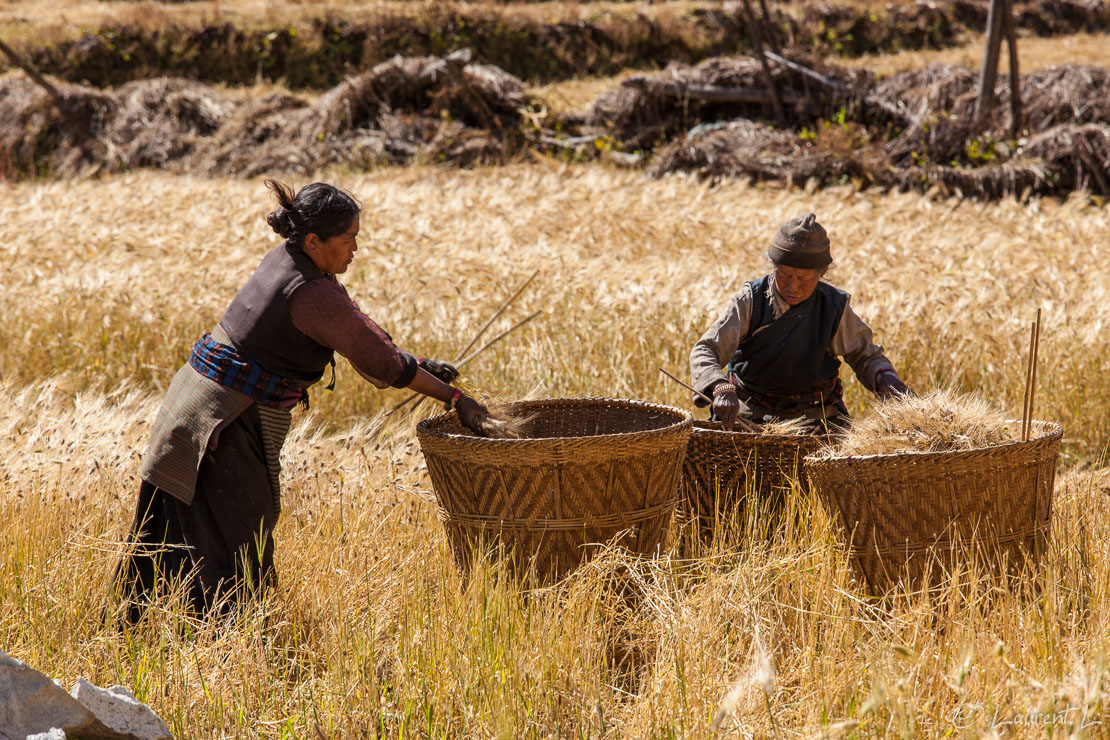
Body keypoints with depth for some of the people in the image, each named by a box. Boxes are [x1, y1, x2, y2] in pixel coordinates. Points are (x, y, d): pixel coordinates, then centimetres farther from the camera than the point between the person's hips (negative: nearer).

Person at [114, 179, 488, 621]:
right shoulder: (311, 294, -21)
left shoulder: (286, 260, 6)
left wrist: (418, 367, 12)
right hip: (229, 424, -9)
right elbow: (379, 358, -17)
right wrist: (453, 398, -8)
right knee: (241, 551, -4)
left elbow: (358, 331, 16)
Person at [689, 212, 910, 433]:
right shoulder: (750, 300, -8)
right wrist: (721, 389, -35)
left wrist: (884, 377, -12)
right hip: (751, 413, -1)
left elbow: (866, 356, 11)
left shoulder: (834, 307, -4)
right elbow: (704, 351, -14)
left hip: (814, 414, 1)